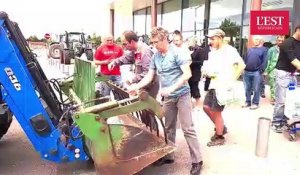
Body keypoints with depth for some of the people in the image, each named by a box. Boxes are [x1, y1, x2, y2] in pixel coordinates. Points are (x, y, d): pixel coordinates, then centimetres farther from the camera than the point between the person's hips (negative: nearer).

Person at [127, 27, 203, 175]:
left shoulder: (177, 53, -13)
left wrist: (171, 88, -26)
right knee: (169, 128, 14)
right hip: (168, 97, 6)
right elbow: (149, 76, 10)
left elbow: (187, 74, -19)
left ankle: (197, 161, 7)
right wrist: (137, 86, -5)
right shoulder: (155, 56, 6)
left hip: (182, 95, -6)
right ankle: (168, 156, 28)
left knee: (188, 129, -4)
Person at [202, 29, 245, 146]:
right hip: (213, 85, 8)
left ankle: (219, 137, 18)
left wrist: (233, 80, -20)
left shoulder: (229, 50, -10)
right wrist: (207, 72, -2)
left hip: (223, 86, -8)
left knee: (216, 112, -1)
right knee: (206, 107, 12)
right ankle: (221, 128, 30)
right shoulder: (212, 52, 13)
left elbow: (242, 65, -15)